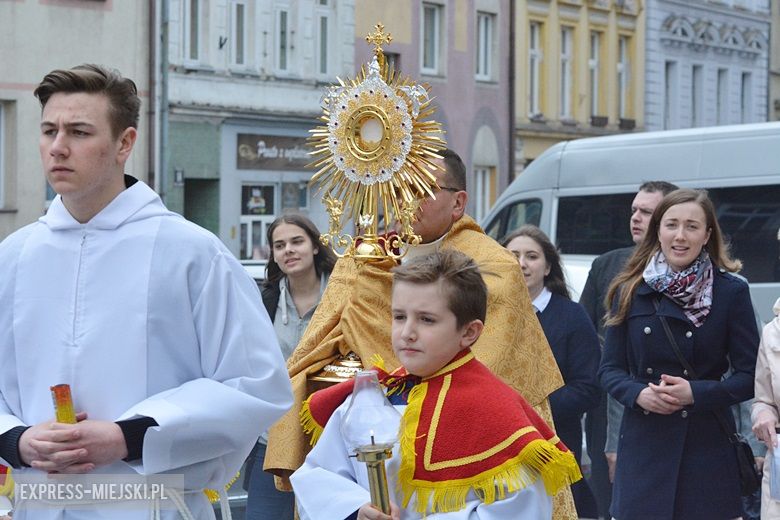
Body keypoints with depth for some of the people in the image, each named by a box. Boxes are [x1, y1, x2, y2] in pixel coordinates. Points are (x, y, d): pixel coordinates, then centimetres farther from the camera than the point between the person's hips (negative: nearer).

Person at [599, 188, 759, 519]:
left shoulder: (732, 292, 1)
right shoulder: (630, 292, 6)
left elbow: (749, 377, 0)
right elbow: (610, 369, 9)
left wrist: (696, 393, -15)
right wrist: (639, 393, -11)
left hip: (707, 448, -1)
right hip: (643, 446, 2)